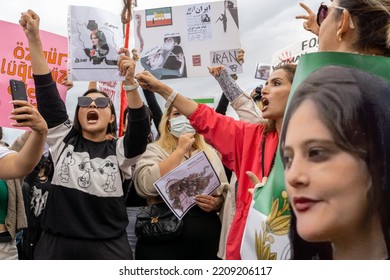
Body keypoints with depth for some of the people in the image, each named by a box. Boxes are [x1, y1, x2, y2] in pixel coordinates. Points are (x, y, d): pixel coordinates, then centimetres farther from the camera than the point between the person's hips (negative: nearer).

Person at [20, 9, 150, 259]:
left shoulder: (119, 151, 1)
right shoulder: (64, 141, 5)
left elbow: (141, 129, -18)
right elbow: (47, 92, -2)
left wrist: (130, 82, -32)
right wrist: (34, 38, -10)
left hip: (108, 250, -1)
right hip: (57, 248, 2)